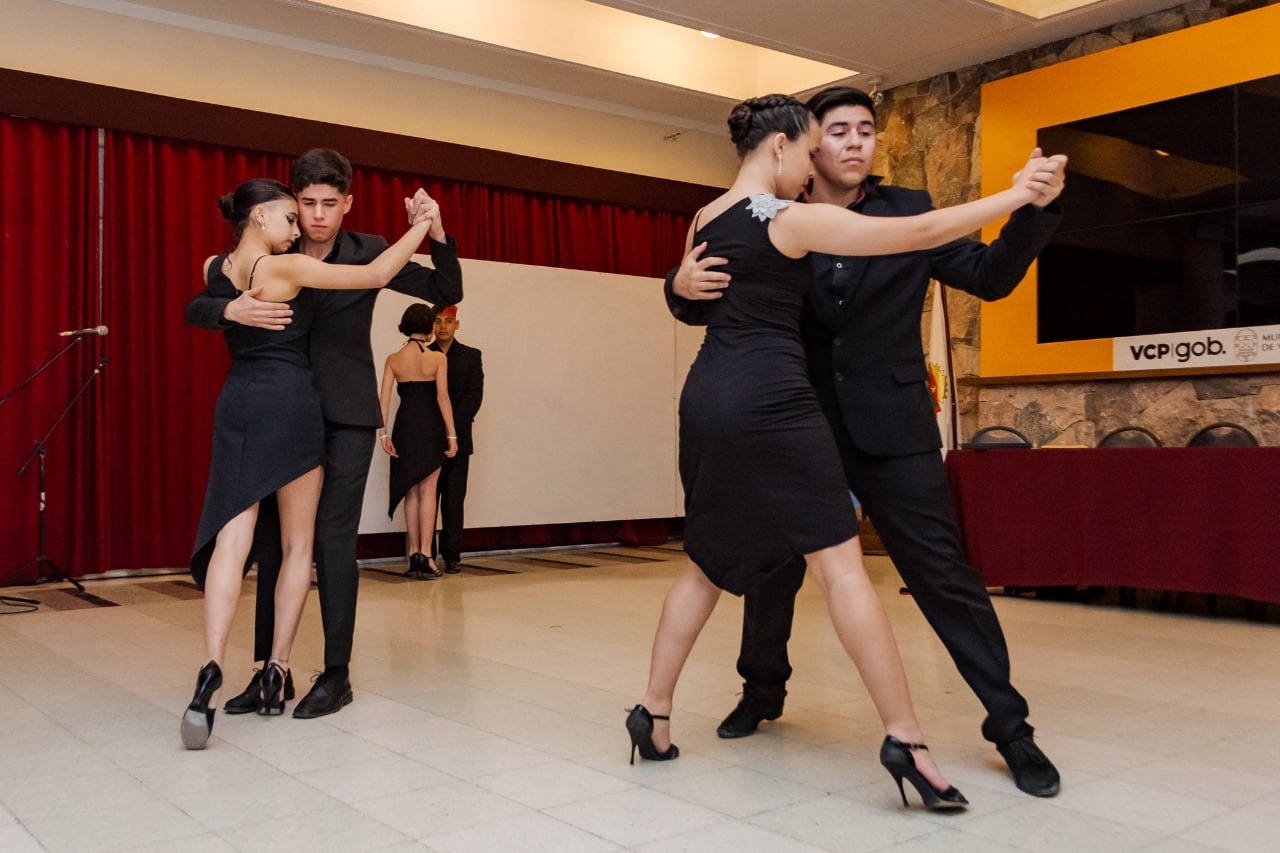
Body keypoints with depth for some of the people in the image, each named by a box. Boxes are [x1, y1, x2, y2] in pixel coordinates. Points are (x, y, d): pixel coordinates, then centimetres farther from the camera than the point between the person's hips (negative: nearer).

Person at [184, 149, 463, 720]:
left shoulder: (367, 254, -1)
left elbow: (446, 294, -1)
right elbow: (196, 309, 1)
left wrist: (437, 234, -19)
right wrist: (232, 310, -23)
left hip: (346, 417, -3)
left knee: (333, 540, -5)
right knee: (271, 541, 4)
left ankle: (337, 674, 5)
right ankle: (269, 671, 15)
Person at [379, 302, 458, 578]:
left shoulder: (393, 359, 3)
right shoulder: (438, 358, -5)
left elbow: (384, 397, -2)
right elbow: (442, 397, -10)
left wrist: (383, 433, 0)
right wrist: (451, 434, -8)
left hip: (405, 426, 3)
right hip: (431, 426, -3)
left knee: (410, 491, 12)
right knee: (427, 490, 2)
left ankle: (414, 554, 15)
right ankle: (425, 554, -4)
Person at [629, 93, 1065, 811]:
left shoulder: (705, 221, 14)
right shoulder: (794, 221, -8)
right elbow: (918, 233, -9)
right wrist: (1015, 194, 0)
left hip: (708, 396, 8)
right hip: (771, 401, -8)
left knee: (710, 562, 18)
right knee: (842, 564, -4)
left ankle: (654, 716, 20)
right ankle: (906, 741, -1)